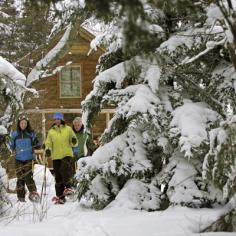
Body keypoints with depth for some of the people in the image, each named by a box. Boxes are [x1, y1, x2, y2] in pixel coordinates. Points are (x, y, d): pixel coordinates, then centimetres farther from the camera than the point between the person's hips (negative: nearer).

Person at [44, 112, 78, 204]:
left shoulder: (68, 129, 7)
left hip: (67, 155, -2)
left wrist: (74, 141, -15)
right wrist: (48, 149, -12)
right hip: (56, 156, 2)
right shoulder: (51, 131, 11)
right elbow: (48, 143, 9)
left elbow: (74, 143, 9)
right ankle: (60, 197, 8)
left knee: (64, 169, -29)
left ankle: (68, 187, -12)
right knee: (58, 177, 3)